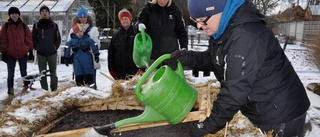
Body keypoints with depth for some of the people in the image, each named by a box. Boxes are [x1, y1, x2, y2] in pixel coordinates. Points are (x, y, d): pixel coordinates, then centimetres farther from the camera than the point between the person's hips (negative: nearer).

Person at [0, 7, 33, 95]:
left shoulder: (24, 26, 1)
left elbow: (28, 38, 5)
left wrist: (30, 49, 2)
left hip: (23, 53, 1)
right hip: (10, 54, -1)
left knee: (23, 72, 12)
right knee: (10, 74, 6)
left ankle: (25, 86, 25)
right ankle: (10, 89, 15)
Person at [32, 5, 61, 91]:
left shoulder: (54, 25, 3)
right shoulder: (36, 25, 4)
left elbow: (58, 38, 6)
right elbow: (33, 38, 8)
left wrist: (55, 47, -1)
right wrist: (37, 47, 0)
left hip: (52, 53, 0)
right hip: (40, 53, 1)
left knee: (53, 72, 7)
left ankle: (54, 89, 14)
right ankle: (44, 90, 14)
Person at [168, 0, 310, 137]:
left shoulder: (246, 36, -32)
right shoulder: (224, 31, -1)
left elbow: (236, 89, -32)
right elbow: (212, 59, 8)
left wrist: (211, 124, -25)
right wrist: (186, 57, -11)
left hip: (282, 114, -8)